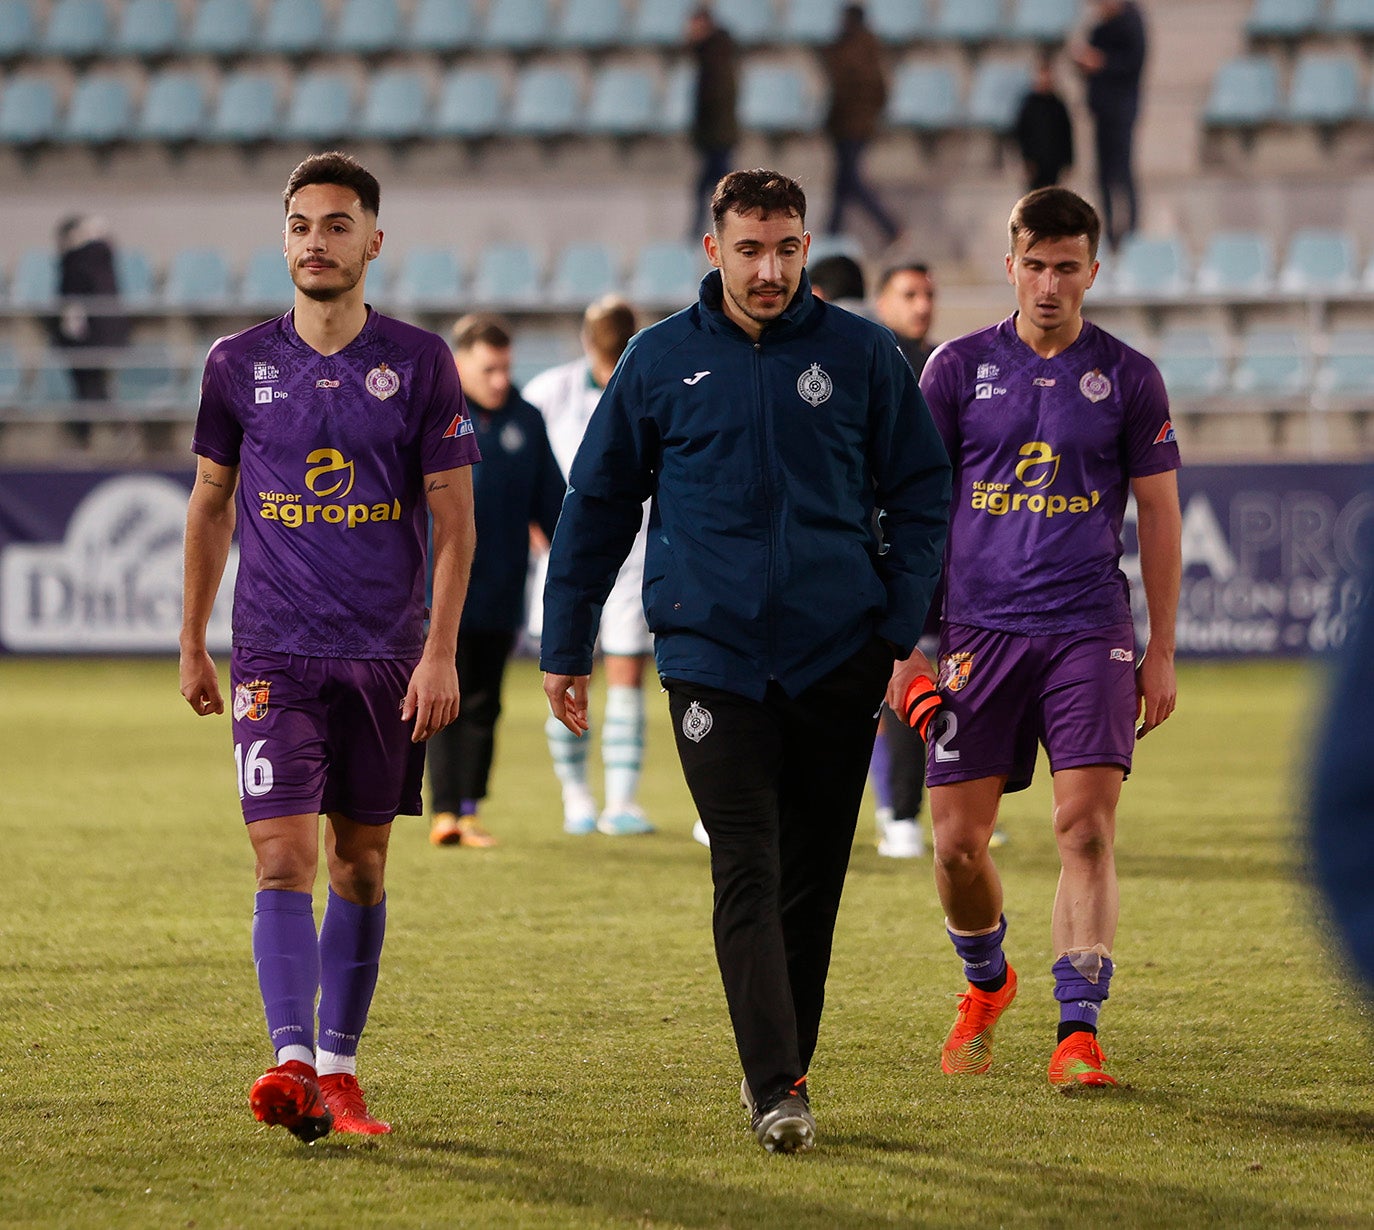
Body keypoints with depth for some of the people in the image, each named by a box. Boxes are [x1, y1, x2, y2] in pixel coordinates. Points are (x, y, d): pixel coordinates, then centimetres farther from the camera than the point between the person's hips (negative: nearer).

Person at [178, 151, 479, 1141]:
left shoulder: (420, 363, 0)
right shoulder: (240, 364, 4)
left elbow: (454, 520, 1)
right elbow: (211, 504, 15)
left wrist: (440, 653, -6)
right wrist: (192, 643, 15)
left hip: (388, 656, 0)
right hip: (274, 653, 0)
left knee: (361, 865, 7)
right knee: (285, 859, -13)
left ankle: (339, 1070, 16)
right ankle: (292, 1064, -21)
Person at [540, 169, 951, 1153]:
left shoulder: (861, 354, 3)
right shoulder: (661, 361, 4)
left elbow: (921, 493, 9)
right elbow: (597, 505, 11)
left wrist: (901, 628, -1)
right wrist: (566, 649, 9)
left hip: (838, 656, 1)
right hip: (712, 655, -1)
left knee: (813, 876, 8)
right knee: (747, 874, -10)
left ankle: (788, 1062, 22)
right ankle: (774, 1090, -15)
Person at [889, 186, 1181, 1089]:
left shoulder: (1128, 378, 5)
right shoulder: (959, 368, 5)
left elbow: (1160, 516, 9)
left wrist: (1163, 651, 5)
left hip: (1089, 631, -1)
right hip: (979, 630, 1)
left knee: (1087, 829, -13)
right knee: (957, 840, 0)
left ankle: (1079, 1032, -11)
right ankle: (987, 983, 29)